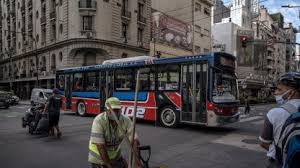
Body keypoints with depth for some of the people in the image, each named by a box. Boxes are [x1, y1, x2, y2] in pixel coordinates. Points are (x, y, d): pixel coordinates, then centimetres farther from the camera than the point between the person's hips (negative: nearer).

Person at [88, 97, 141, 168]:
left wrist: (136, 158, -32)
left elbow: (134, 140, -19)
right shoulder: (99, 121, -26)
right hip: (99, 158, -3)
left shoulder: (126, 120, -17)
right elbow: (100, 146, -26)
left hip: (116, 157, 3)